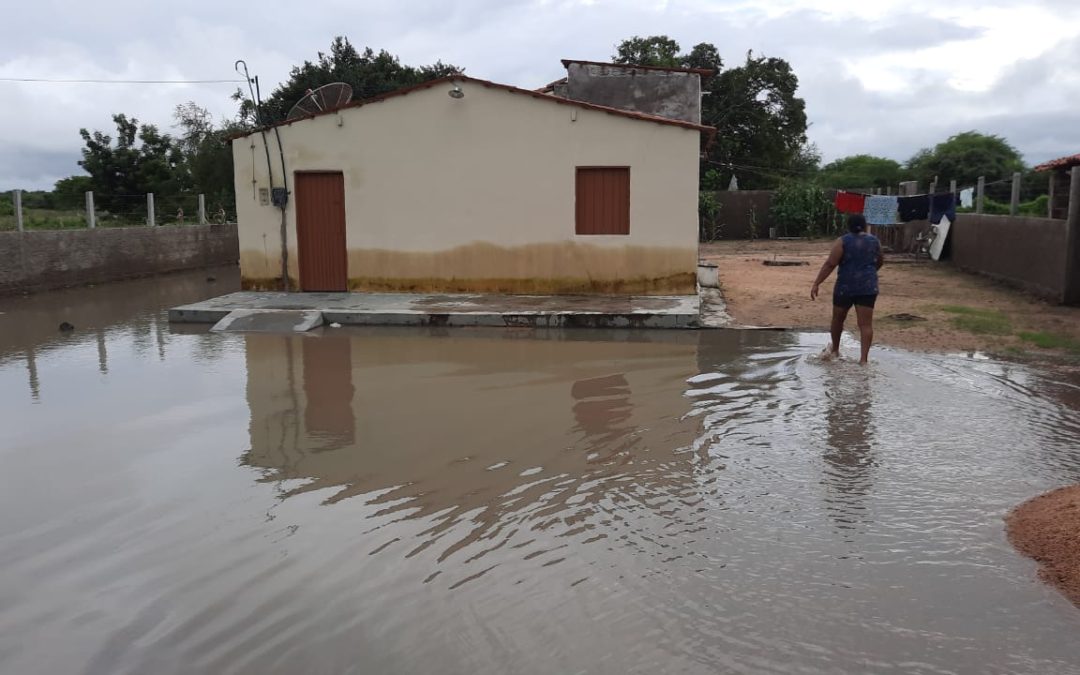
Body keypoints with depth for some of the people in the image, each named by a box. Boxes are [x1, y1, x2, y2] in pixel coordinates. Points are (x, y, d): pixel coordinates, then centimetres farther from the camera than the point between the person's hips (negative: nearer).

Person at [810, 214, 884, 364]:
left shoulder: (842, 242, -5)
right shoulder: (874, 241, 8)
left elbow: (830, 264, -12)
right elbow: (880, 261, 24)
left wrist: (816, 283, -11)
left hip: (845, 286, -2)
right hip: (868, 286, 2)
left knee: (838, 319, 19)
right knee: (865, 324, -2)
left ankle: (835, 350, 33)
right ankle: (863, 358, -12)